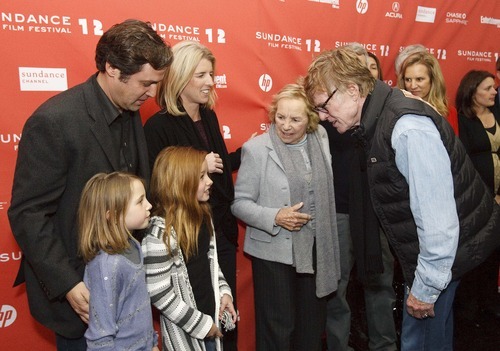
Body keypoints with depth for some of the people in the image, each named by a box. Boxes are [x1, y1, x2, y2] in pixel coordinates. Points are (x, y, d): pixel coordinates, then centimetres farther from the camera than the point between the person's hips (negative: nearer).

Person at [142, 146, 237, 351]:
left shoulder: (202, 215, -1)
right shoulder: (161, 231, -23)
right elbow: (158, 293, -21)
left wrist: (223, 291, 0)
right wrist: (199, 323, -16)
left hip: (211, 317, 7)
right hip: (183, 330, -6)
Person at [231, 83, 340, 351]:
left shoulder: (320, 139, 2)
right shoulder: (256, 149, -12)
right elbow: (239, 203, -9)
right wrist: (274, 218, -22)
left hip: (315, 250, 5)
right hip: (274, 252, -4)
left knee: (312, 325, 19)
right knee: (277, 329, 8)